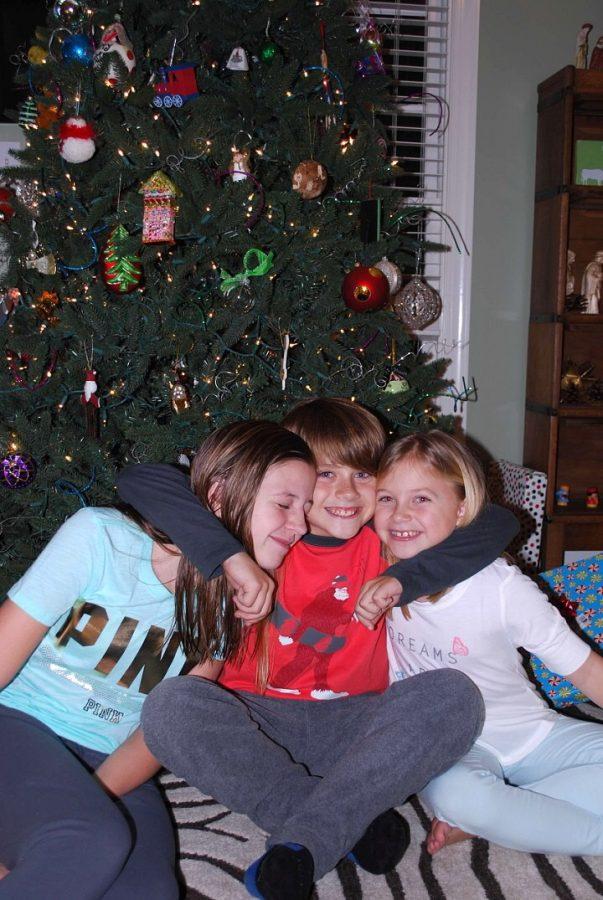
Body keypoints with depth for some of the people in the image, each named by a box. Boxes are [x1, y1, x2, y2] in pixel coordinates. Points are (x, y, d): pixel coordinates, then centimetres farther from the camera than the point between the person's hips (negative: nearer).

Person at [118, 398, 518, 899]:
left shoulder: (383, 544, 4)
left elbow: (499, 523, -4)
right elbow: (140, 482, -15)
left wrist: (405, 579, -17)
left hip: (350, 724, 1)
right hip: (256, 720, -1)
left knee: (452, 695, -23)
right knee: (171, 705, -29)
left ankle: (301, 845, -28)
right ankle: (355, 822, -24)